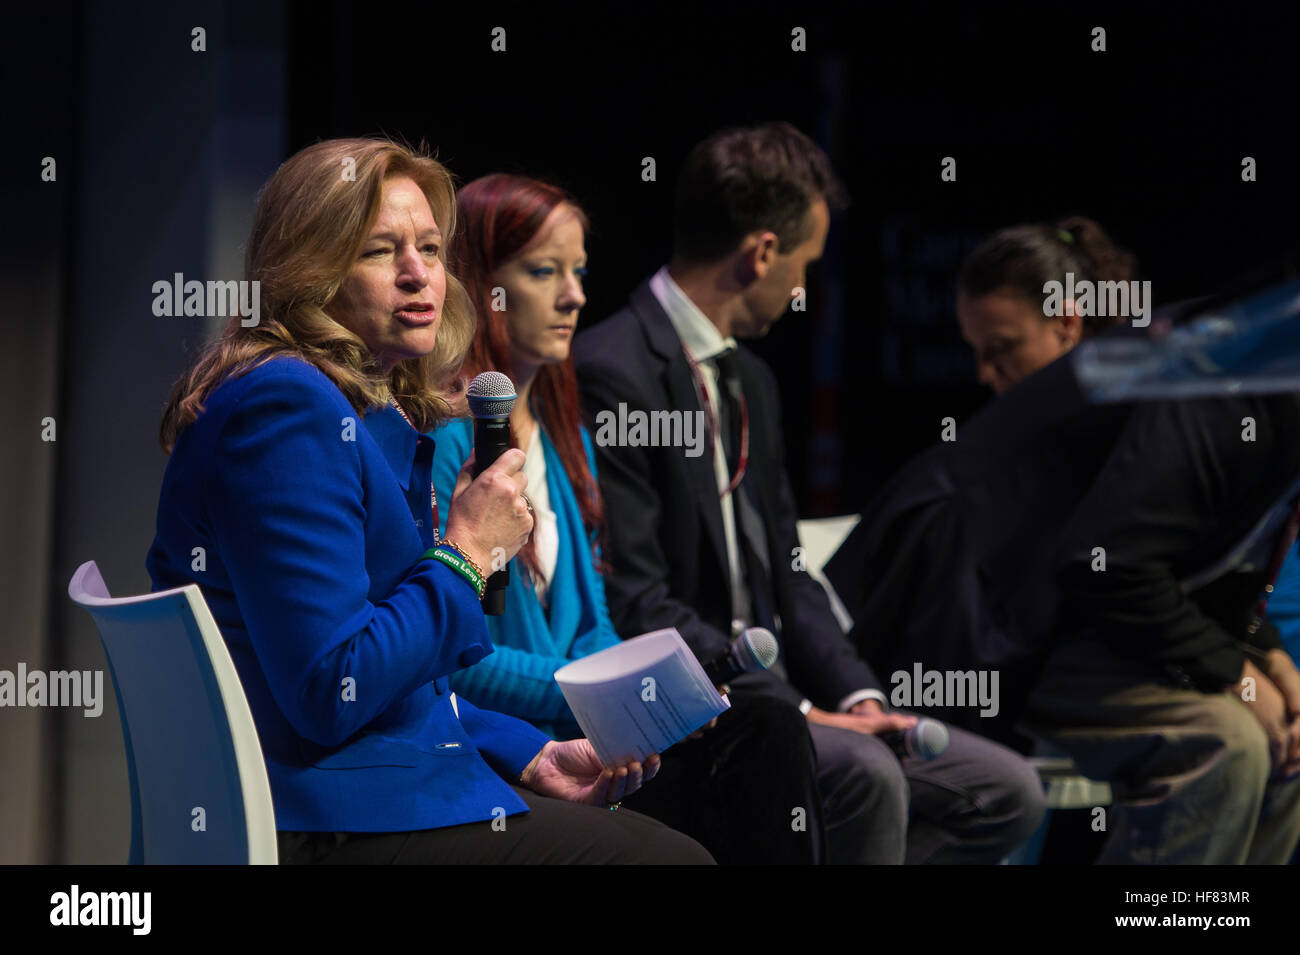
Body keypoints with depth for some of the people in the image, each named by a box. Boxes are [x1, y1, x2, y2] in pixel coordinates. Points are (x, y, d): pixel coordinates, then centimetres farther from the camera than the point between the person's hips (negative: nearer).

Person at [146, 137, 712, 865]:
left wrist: (534, 757, 9)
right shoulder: (287, 409, -16)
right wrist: (467, 554, -13)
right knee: (672, 857, -7)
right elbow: (330, 694, -23)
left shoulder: (378, 417, 16)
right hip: (328, 827, -10)